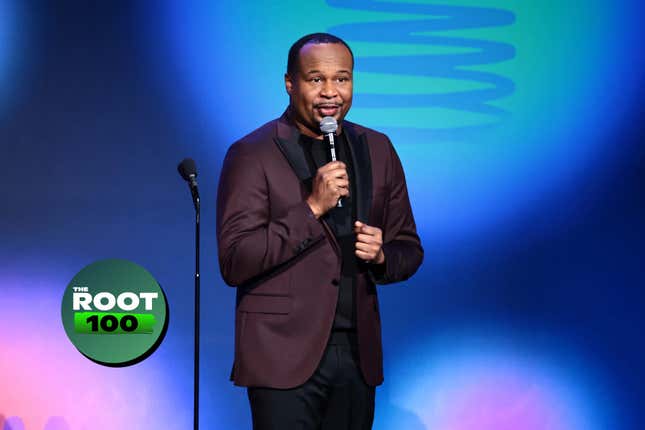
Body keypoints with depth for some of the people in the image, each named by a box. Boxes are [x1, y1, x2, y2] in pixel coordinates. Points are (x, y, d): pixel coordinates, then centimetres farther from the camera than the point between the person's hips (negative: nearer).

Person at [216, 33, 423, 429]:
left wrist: (381, 254, -8)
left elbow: (409, 250, 15)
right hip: (284, 356, -4)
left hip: (359, 354, 5)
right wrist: (311, 208, -19)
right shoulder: (252, 155, -5)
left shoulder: (378, 150, 9)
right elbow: (234, 263, -12)